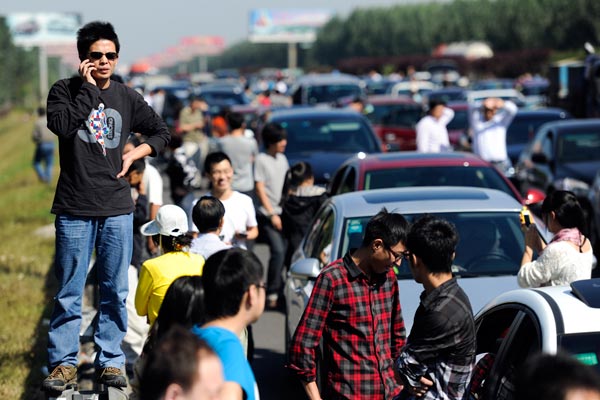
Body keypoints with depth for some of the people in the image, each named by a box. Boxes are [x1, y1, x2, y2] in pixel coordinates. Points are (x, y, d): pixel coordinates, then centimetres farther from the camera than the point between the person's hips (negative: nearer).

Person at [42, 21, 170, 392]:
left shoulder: (127, 97, 9)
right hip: (75, 209, -3)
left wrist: (135, 154, 5)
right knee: (69, 292, 0)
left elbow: (162, 132, 21)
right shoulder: (64, 90, 1)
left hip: (117, 209, 3)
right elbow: (63, 125, -19)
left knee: (115, 292, 7)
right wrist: (88, 87, -15)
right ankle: (64, 362, 9)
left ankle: (110, 360, 16)